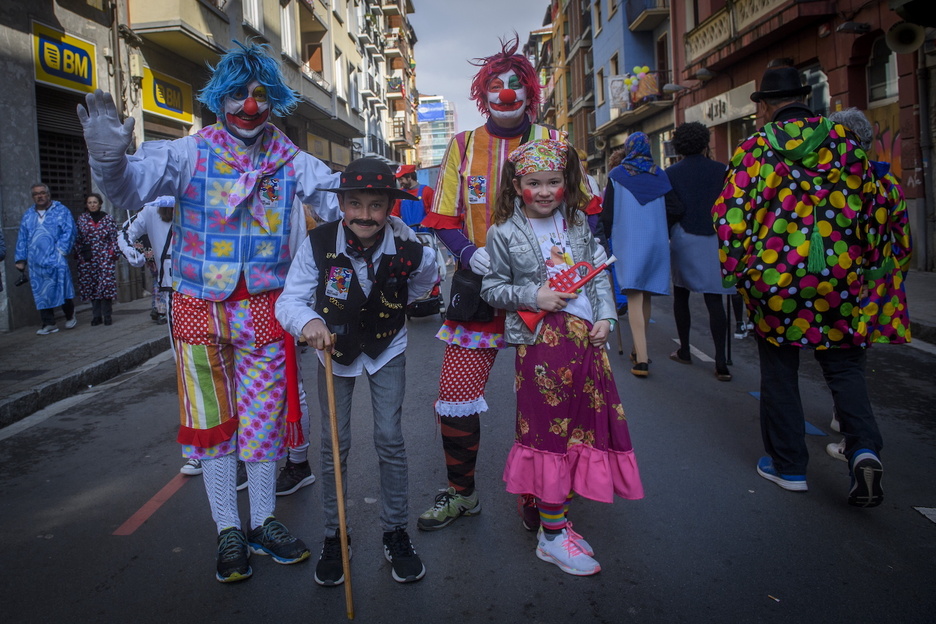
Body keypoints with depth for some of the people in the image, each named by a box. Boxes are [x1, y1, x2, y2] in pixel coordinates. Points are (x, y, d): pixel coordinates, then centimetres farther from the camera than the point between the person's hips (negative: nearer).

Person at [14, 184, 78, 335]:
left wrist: (61, 249, -12)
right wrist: (20, 258, 10)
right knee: (41, 292, 2)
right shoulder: (28, 215, 17)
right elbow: (22, 238, 17)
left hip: (56, 260, -4)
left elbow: (69, 232, -3)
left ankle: (70, 316, 14)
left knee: (62, 288, -6)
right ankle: (48, 324, 6)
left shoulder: (61, 211, 6)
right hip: (36, 263, 4)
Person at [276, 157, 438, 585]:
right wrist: (307, 321, -43)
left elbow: (425, 281, 4)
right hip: (334, 349, 0)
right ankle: (333, 537, 20)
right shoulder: (319, 244, -24)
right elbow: (289, 300, -23)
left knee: (390, 439, -2)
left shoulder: (409, 250, -21)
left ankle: (396, 533, 16)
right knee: (334, 443, 3)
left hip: (387, 350, 0)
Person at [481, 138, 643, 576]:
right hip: (542, 341, -5)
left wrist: (605, 316, 0)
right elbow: (491, 287, -2)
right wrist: (532, 297, -16)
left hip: (585, 338, 5)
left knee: (582, 424, 10)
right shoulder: (504, 233, -3)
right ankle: (551, 536, 13)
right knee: (550, 429, 0)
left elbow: (598, 274, 12)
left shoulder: (578, 223, 9)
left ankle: (558, 517, 28)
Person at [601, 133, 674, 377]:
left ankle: (641, 359, -20)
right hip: (656, 240, 3)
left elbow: (607, 213, 0)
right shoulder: (660, 175, 8)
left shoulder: (616, 175, 1)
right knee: (646, 296, 15)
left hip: (628, 241, -3)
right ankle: (639, 350, 25)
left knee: (634, 297, -9)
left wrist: (611, 235, 17)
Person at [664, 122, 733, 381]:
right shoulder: (720, 170, 0)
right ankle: (721, 362, -6)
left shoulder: (671, 173, -2)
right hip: (714, 240, 1)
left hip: (684, 238, 0)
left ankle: (684, 350, 22)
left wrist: (668, 236, 6)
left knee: (681, 294, 16)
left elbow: (670, 209, -6)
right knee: (714, 298, -1)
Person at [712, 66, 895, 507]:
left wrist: (735, 271, 3)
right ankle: (864, 449, -7)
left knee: (779, 371, 11)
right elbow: (874, 203, 8)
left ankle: (788, 466, 18)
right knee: (843, 364, 14)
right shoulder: (845, 140, 5)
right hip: (839, 276, 2)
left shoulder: (755, 149, -4)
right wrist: (870, 262, 19)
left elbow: (730, 214, -8)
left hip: (774, 277, -2)